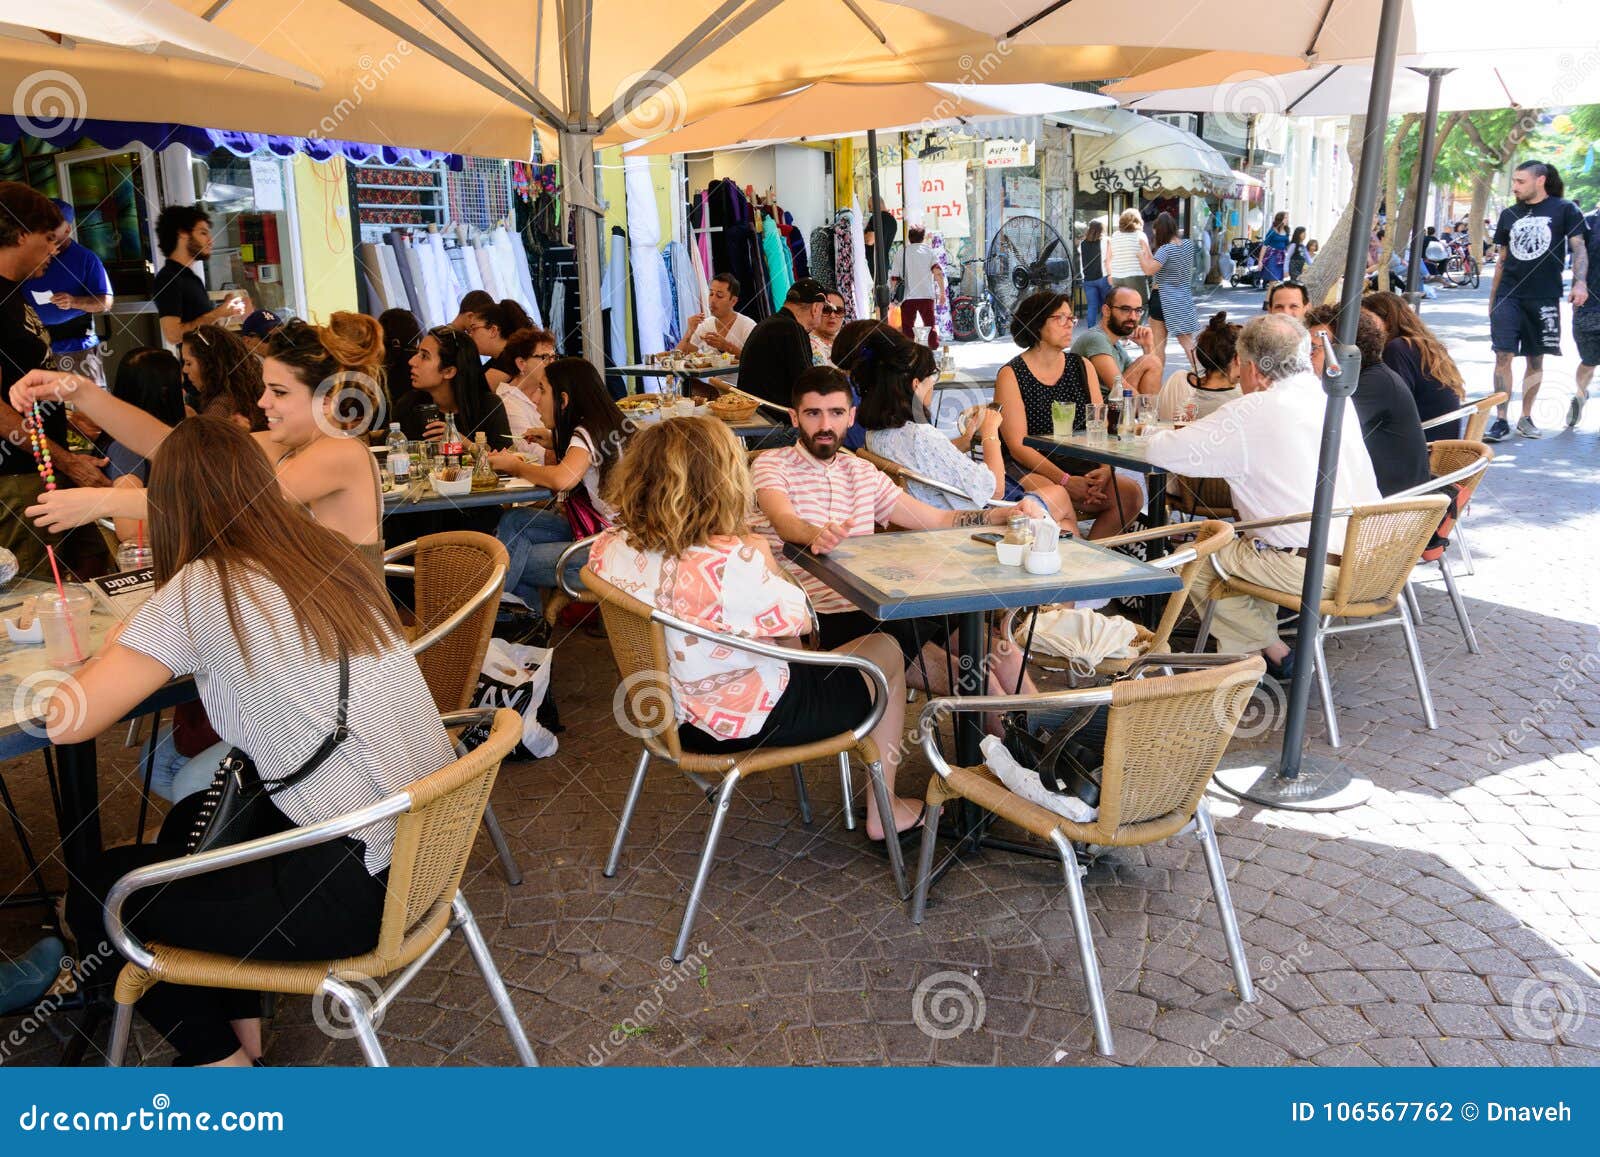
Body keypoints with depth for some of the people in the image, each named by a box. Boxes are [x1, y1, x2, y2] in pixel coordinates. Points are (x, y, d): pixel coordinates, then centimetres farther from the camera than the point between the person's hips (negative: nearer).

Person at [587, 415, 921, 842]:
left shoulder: (608, 549, -12)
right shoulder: (732, 563, -33)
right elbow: (800, 622, -15)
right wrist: (765, 559, -2)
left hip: (671, 718, 7)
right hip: (749, 722, -7)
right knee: (886, 651, 14)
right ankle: (884, 813, 27)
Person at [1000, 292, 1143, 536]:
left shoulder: (1082, 366, 12)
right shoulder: (1010, 375, -3)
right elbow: (1018, 445, -10)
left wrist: (1105, 469, -14)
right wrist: (1066, 481, -21)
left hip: (1078, 465, 5)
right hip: (1027, 469, -5)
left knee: (1129, 492, -20)